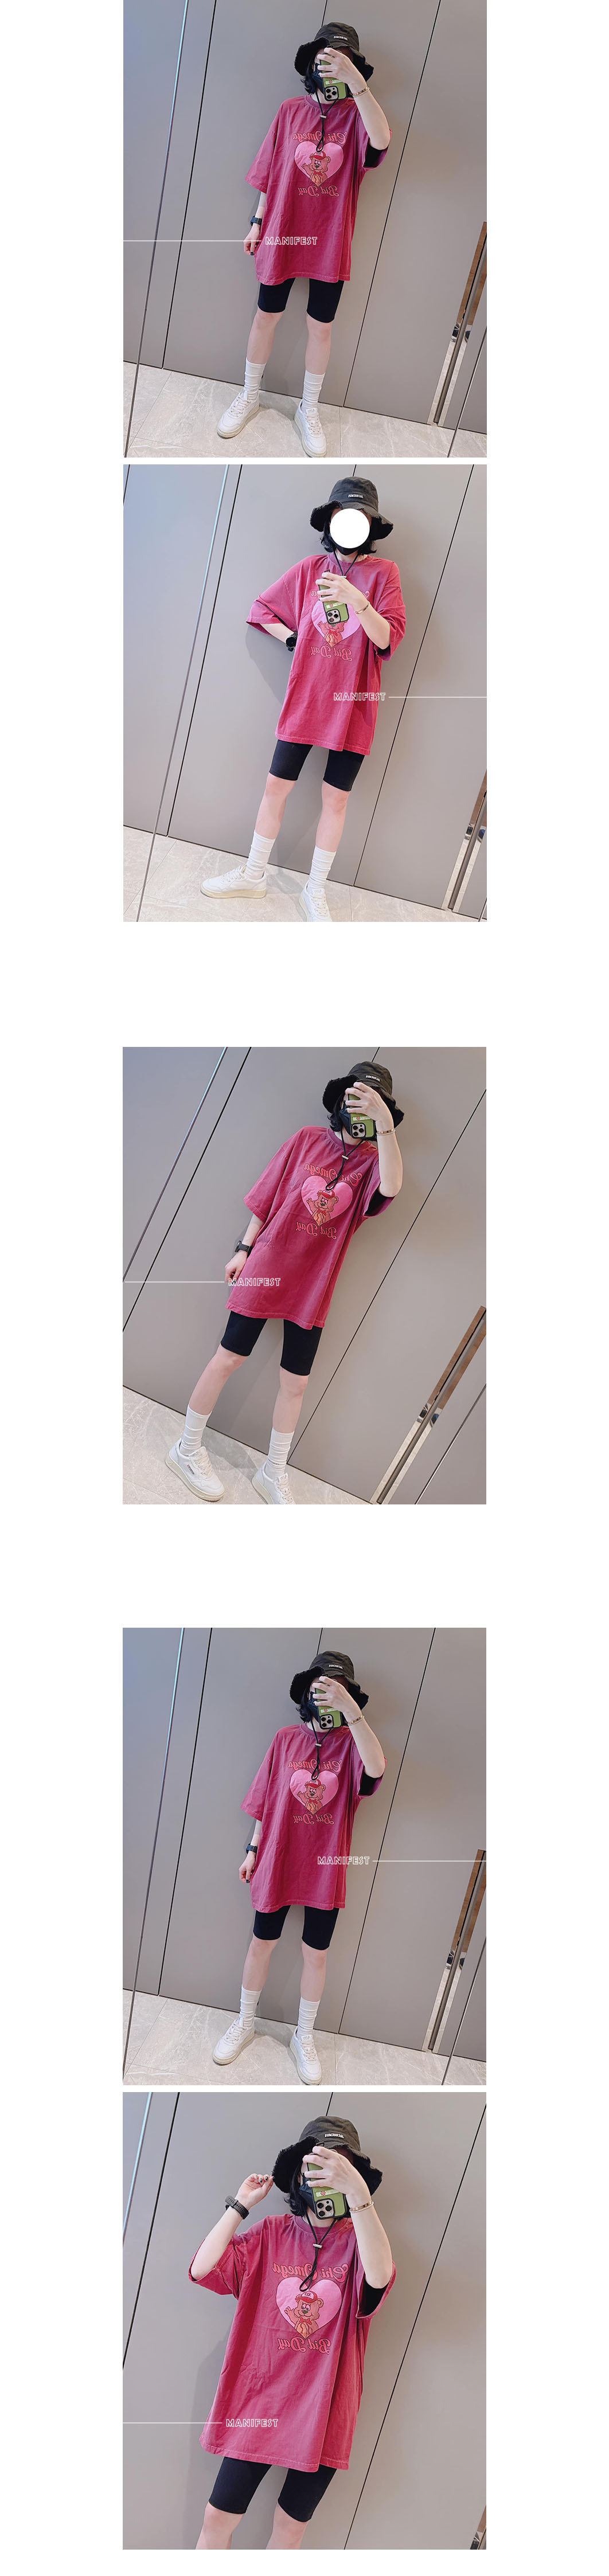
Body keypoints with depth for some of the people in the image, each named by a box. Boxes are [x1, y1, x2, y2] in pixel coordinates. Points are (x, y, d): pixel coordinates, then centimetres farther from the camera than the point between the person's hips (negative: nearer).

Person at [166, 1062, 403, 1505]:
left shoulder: (373, 1160, -3)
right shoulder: (307, 1140, -3)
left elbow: (390, 1187, -28)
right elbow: (268, 1195, 4)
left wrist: (383, 1122, -38)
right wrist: (245, 1248, 2)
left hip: (313, 1286, 2)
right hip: (268, 1267, -2)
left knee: (296, 1384, 9)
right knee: (229, 1358, 2)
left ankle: (274, 1474, 26)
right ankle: (188, 1450, 19)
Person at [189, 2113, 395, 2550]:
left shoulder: (359, 2239, -5)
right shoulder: (271, 2235, 1)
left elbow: (379, 2277, -30)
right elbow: (203, 2269, -8)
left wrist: (357, 2191, -44)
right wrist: (241, 2205, -6)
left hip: (322, 2411, -1)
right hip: (258, 2399, 1)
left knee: (291, 2524, 12)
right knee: (220, 2517, 2)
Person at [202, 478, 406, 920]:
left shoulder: (383, 572, -3)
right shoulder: (310, 569, 5)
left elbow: (388, 639, -13)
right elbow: (263, 609, 15)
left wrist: (356, 600, -27)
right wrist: (294, 640, 1)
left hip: (352, 702, -2)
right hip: (305, 697, 2)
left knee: (336, 798, 4)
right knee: (277, 786, 5)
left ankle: (316, 890, 16)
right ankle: (254, 875, 20)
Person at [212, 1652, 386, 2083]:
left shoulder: (352, 1742, -9)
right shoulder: (286, 1739, -4)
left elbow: (375, 1768, -33)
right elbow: (266, 1797, 5)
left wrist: (350, 1709, -41)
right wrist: (254, 1849, 4)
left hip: (326, 1866, -1)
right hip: (278, 1861, 1)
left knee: (317, 1954, 10)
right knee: (262, 1944, 13)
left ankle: (304, 2037, 29)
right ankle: (245, 2023, 33)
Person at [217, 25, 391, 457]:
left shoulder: (356, 114, -7)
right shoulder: (291, 111, -2)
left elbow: (381, 140, -30)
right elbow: (270, 170, 5)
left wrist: (355, 80, -37)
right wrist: (258, 222, 4)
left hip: (330, 239, -1)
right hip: (283, 232, 1)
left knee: (321, 326, 9)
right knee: (267, 316, 12)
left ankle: (309, 410, 26)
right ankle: (250, 396, 31)